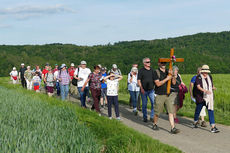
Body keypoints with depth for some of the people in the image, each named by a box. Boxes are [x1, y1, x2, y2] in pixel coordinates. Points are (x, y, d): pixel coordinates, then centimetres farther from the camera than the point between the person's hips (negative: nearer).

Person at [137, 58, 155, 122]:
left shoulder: (152, 70, 10)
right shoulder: (141, 70, -2)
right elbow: (138, 80, -4)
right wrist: (141, 88, -14)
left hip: (151, 90, 3)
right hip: (144, 90, -3)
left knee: (154, 103, -5)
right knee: (144, 104, 4)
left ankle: (152, 117, 6)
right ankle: (145, 117, 16)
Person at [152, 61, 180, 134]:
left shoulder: (167, 71, 10)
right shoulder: (156, 72, -5)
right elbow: (158, 83, -15)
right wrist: (166, 79, -19)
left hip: (168, 95, 4)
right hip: (159, 95, -4)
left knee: (171, 111, -4)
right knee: (157, 112, 6)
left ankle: (173, 128, -6)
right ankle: (154, 124, 30)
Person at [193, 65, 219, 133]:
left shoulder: (209, 77, 8)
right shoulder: (198, 77, -8)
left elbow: (212, 85, 18)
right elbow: (198, 87, -19)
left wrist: (213, 88, -6)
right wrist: (205, 91, -34)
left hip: (209, 97, 3)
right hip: (200, 97, -3)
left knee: (210, 111, -7)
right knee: (198, 110, 12)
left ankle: (213, 127, -11)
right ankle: (195, 122, 38)